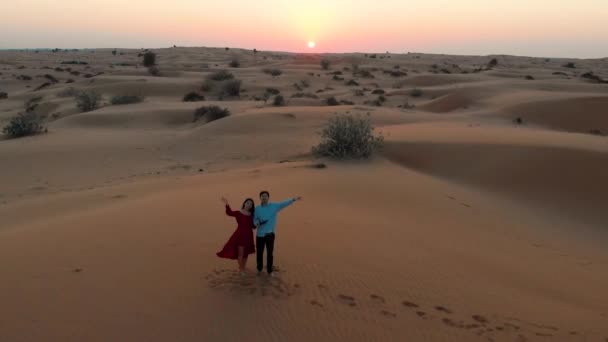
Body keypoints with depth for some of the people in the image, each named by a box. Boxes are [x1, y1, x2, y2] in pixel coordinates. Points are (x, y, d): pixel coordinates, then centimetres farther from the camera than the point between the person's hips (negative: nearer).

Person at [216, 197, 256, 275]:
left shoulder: (251, 215, 5)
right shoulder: (238, 213, -8)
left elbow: (253, 226, 8)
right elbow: (229, 213, -28)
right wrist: (227, 205, -44)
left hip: (248, 235, 4)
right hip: (240, 235, -4)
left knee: (246, 253, 14)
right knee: (240, 253, -1)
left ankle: (243, 268, 30)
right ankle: (240, 269, 16)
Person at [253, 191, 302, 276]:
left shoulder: (274, 206, -3)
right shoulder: (257, 208, 2)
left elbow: (284, 203, -14)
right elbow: (254, 219, 8)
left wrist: (293, 199, -28)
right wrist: (256, 223, -15)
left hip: (270, 234, -1)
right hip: (259, 234, 1)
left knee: (270, 253, 4)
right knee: (259, 253, 11)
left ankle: (269, 271, 20)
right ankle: (259, 269, 33)